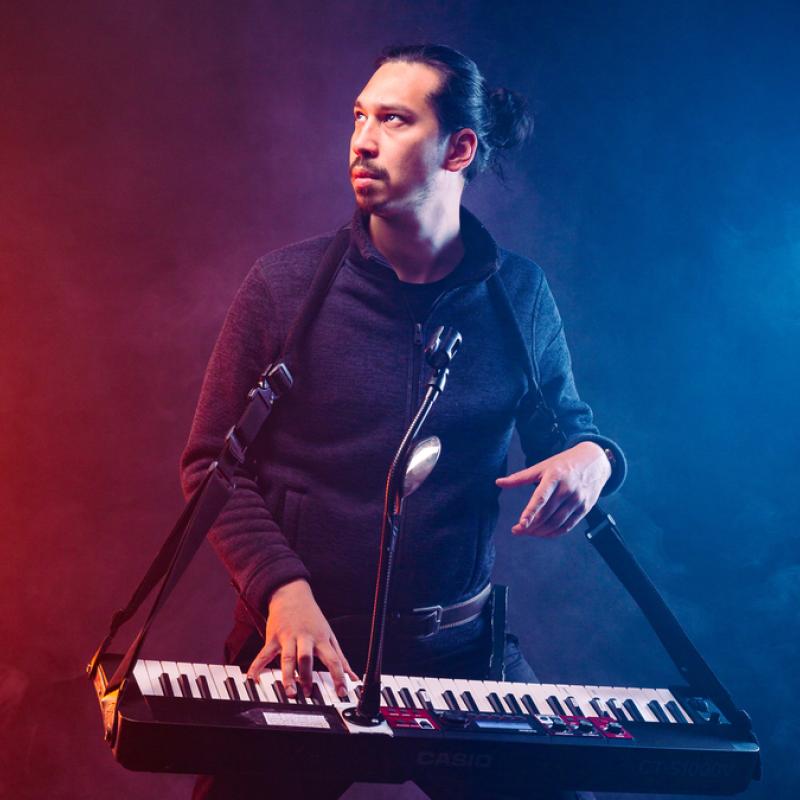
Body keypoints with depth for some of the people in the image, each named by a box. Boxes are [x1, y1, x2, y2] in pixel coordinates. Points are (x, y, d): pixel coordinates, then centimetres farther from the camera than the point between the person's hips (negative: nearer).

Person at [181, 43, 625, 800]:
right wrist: (283, 588, -19)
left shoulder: (518, 295, 1)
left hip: (459, 648, 2)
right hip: (303, 649, -2)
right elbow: (211, 461, -4)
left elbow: (563, 419, 15)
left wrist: (591, 455, -10)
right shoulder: (286, 284, -6)